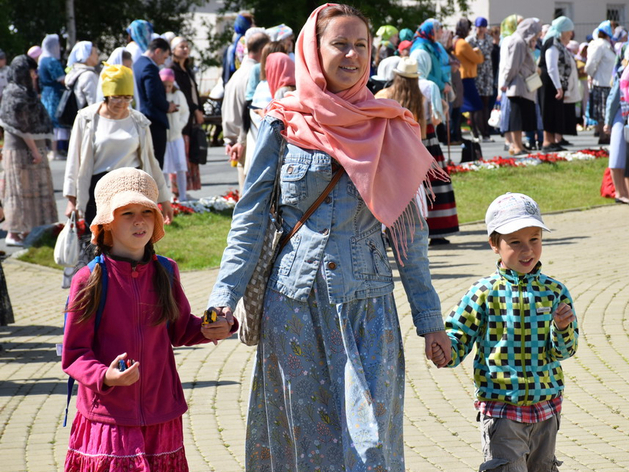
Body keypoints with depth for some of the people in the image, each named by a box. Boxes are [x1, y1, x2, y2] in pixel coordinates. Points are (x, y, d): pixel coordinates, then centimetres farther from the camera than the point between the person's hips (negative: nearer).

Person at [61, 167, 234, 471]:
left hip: (161, 416, 4)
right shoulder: (90, 281, -9)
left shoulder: (166, 272, 5)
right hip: (108, 417, -4)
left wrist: (208, 330, 0)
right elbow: (73, 354, -7)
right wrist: (105, 377, -25)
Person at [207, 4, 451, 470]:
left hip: (366, 307, 0)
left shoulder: (387, 130, 4)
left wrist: (429, 318, 6)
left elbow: (409, 228, 7)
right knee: (303, 434, 6)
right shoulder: (282, 124, 2)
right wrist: (225, 297, -5)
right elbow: (250, 217, 4)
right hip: (294, 302, 0)